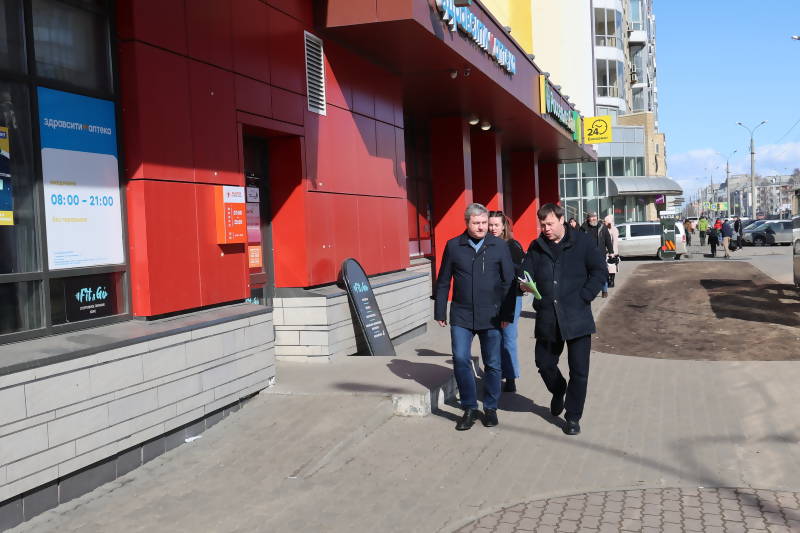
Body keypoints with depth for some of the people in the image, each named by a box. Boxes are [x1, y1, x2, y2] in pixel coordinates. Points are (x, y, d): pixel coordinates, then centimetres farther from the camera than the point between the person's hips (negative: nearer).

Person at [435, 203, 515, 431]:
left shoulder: (499, 246, 0)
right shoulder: (453, 246, 2)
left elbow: (509, 282, 1)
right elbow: (443, 282, 7)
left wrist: (507, 314, -2)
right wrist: (440, 312, 5)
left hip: (491, 315, 0)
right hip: (461, 315, 0)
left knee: (492, 364, 8)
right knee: (461, 360, -7)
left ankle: (490, 408, 24)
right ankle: (470, 408, 9)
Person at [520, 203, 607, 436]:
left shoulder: (583, 242, -2)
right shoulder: (536, 247, 8)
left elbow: (600, 271, -2)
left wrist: (583, 298, -10)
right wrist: (525, 284, -18)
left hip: (577, 318, -3)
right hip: (547, 318, 3)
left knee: (579, 371, 1)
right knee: (544, 363, 11)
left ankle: (573, 417, 17)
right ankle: (558, 391, 43)